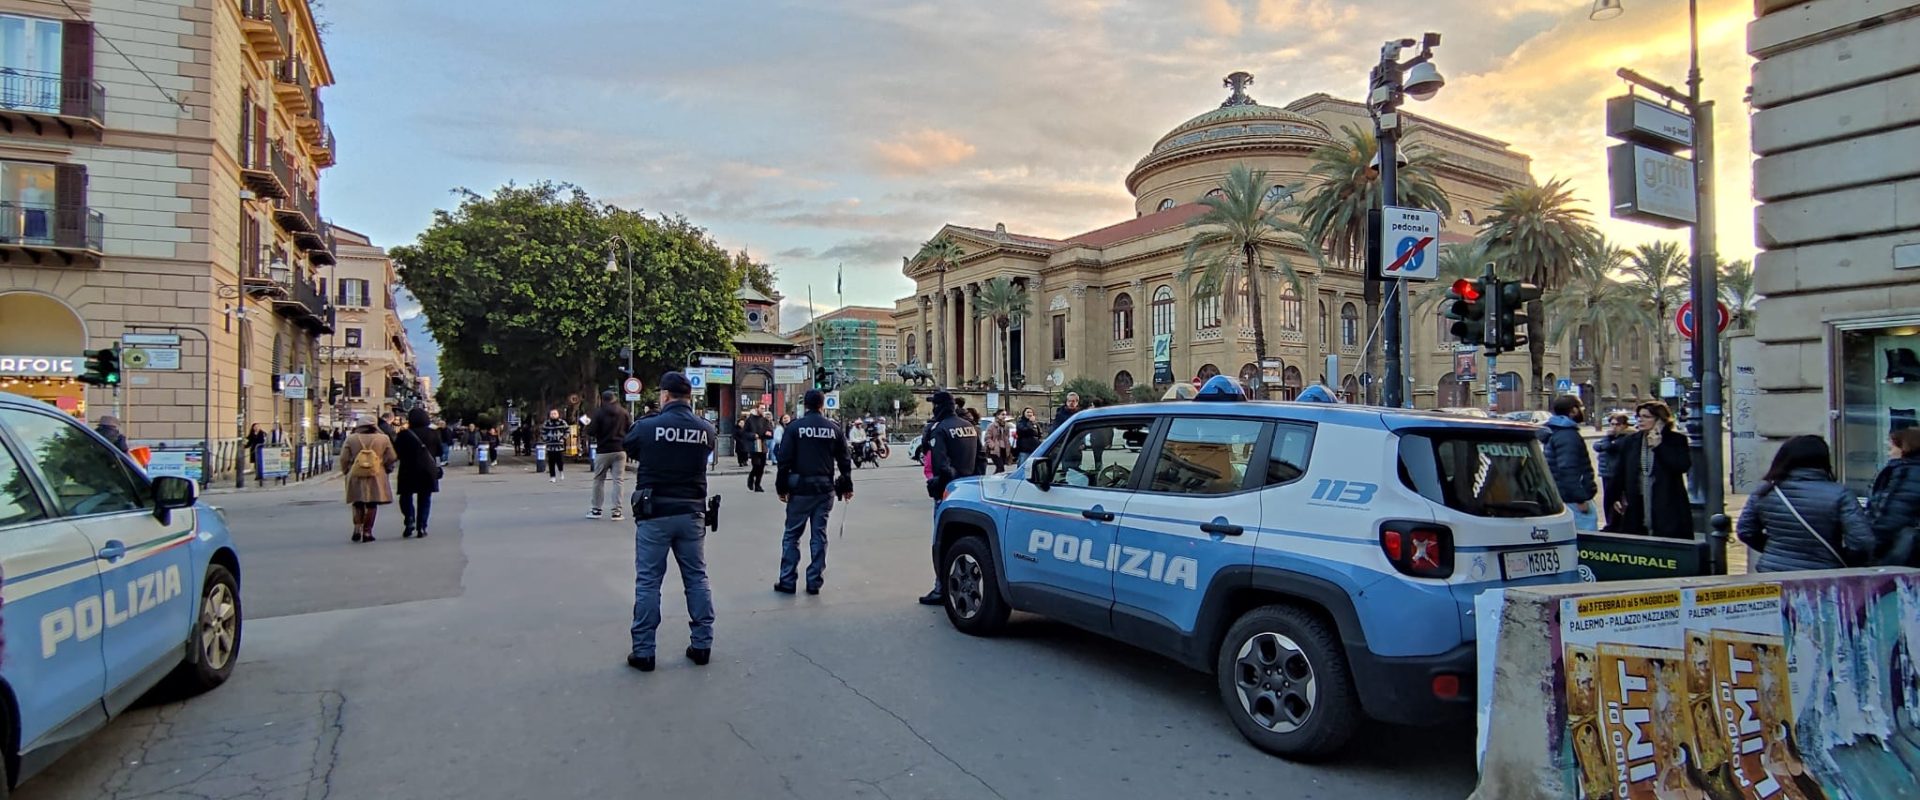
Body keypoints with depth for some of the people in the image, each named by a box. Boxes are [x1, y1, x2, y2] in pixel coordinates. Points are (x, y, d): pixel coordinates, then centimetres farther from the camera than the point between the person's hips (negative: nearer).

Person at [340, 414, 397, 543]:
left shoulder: (351, 439, 0)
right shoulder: (383, 438, -1)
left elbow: (344, 459, 2)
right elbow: (391, 458, 3)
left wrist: (346, 471, 17)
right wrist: (387, 470, 19)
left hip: (356, 476, 1)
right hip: (376, 476, -1)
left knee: (358, 504, 15)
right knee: (371, 505, 5)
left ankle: (357, 528, 3)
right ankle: (367, 531, 4)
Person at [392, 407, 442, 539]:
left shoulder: (404, 434, -7)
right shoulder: (434, 433, -1)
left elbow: (396, 452, -4)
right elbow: (439, 451, 6)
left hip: (408, 471, -2)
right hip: (428, 471, 2)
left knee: (406, 496, 12)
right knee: (424, 499, 7)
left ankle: (410, 519, -9)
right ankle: (421, 527, 4)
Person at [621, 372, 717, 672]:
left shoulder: (646, 426, -10)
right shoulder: (706, 430, -2)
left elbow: (626, 446, 9)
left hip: (654, 514, -3)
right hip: (691, 513, 3)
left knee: (648, 582, 6)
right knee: (697, 578, 12)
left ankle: (643, 651, 11)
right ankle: (702, 645, 18)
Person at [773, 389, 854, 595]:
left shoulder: (795, 427, -5)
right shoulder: (834, 429, 2)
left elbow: (785, 460, -7)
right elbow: (845, 460, 6)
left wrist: (781, 487, 0)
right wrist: (847, 486, 15)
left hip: (800, 488, -2)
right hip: (825, 489, 2)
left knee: (791, 534, 8)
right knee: (819, 535, 8)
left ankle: (787, 580, 9)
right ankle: (815, 581, 10)